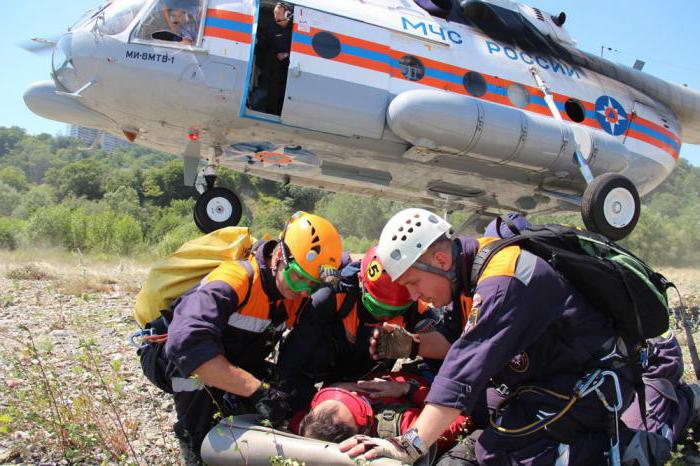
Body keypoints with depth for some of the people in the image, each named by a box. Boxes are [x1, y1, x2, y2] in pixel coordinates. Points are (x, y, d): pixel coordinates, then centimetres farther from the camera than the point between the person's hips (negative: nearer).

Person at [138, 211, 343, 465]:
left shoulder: (299, 294, -11)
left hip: (233, 365, 6)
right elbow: (188, 344, -47)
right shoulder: (236, 279, -36)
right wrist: (257, 389, -49)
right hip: (171, 361, -6)